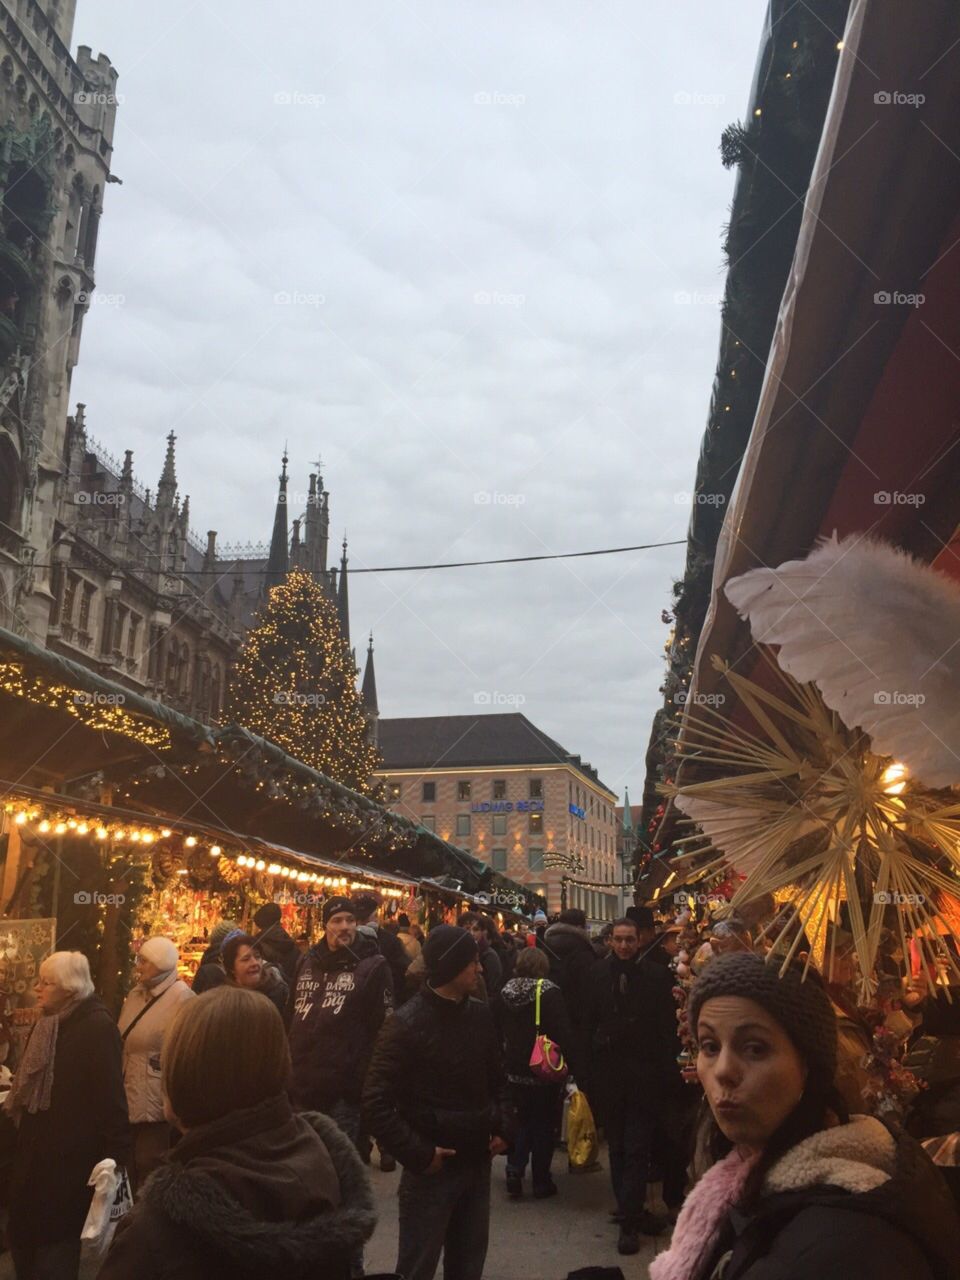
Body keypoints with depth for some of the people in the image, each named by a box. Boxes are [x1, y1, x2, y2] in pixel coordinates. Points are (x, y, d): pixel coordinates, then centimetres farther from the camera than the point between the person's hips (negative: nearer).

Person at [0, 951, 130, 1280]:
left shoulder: (97, 1027, -18)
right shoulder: (48, 1024, 9)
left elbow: (109, 1096, -20)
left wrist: (114, 1156, -20)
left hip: (68, 1161, -8)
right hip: (36, 1153, 8)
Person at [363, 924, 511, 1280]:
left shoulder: (481, 1015, 3)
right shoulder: (407, 1023, -15)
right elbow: (376, 1105, -17)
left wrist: (503, 1128, 2)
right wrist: (419, 1154, -19)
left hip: (478, 1164, 6)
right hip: (432, 1170, -5)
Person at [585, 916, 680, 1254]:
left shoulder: (656, 976, -5)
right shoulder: (598, 974, -1)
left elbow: (667, 1027, -5)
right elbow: (588, 1023, 1)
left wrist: (668, 1072, -9)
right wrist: (587, 1072, -2)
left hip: (644, 1075, -2)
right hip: (608, 1073, 2)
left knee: (636, 1148, -1)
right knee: (618, 1147, 12)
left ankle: (628, 1219, 5)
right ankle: (632, 1211, 25)